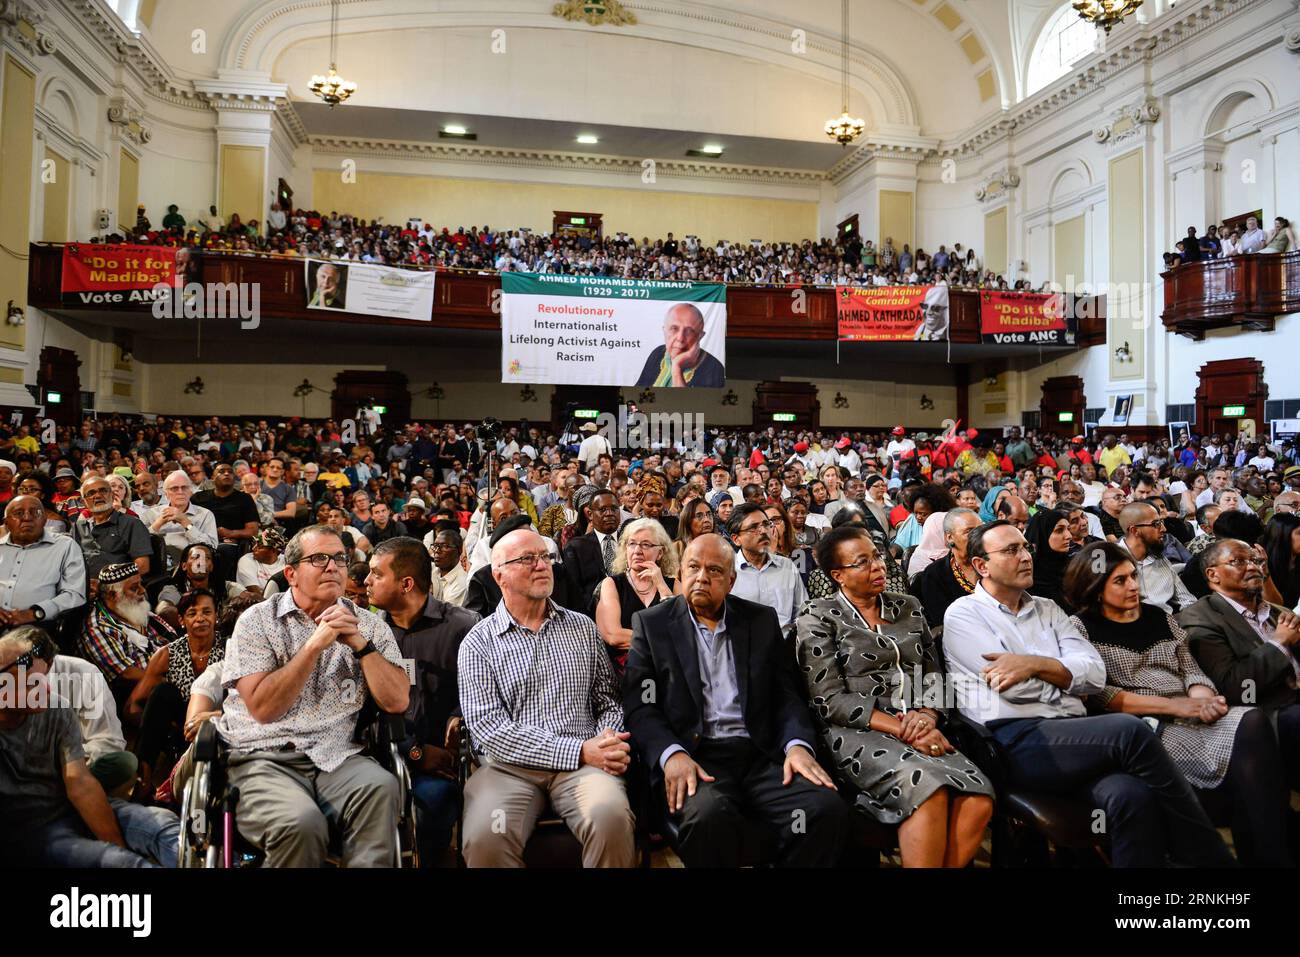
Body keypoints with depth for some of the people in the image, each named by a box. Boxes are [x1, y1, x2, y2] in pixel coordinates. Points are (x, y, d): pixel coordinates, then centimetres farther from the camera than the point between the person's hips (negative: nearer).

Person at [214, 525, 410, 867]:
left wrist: (359, 643, -9)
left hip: (336, 758, 2)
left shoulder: (368, 625, 10)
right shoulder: (257, 620, 4)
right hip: (263, 758, -1)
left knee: (381, 787, -32)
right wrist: (316, 645, -12)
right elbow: (263, 707, -8)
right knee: (301, 821, -33)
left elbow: (397, 701, 0)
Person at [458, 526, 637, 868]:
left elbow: (608, 698, 15)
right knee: (485, 836, -32)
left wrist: (608, 740, -10)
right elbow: (488, 727, -8)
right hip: (510, 763, -1)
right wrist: (579, 750, -15)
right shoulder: (478, 643, 3)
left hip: (584, 761, 2)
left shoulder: (582, 627, 13)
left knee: (612, 816, -31)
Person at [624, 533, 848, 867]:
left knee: (828, 810, -25)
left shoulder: (763, 620, 15)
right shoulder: (652, 624, 8)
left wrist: (797, 745, -8)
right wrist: (671, 754, -17)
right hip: (693, 757, -2)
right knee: (708, 815, -36)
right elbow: (640, 704, 1)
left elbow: (787, 694, 12)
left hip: (762, 754, 3)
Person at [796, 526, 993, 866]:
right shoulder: (818, 617, 0)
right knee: (929, 789, -33)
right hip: (856, 733, -5)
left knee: (978, 800, -23)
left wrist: (927, 715, -8)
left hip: (918, 733, 5)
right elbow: (830, 700, -7)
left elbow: (932, 673, 15)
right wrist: (900, 728, -15)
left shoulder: (908, 607, 16)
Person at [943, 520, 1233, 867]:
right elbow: (1013, 687, -8)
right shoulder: (963, 614, 5)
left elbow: (1095, 675, 8)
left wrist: (1035, 664, -7)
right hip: (1014, 743, -5)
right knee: (1129, 731, -28)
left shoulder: (1047, 609, 23)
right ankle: (1213, 858, -16)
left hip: (1074, 737, 5)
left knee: (1131, 795, -31)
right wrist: (1063, 671, 6)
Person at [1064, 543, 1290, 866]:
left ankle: (1269, 855, -23)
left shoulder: (1158, 616, 21)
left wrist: (1203, 697, -9)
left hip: (1190, 716, 5)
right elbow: (1098, 694, -8)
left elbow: (1190, 668, 16)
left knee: (1253, 723, -28)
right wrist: (1173, 705, -13)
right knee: (1244, 766, -28)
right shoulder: (1082, 627, 3)